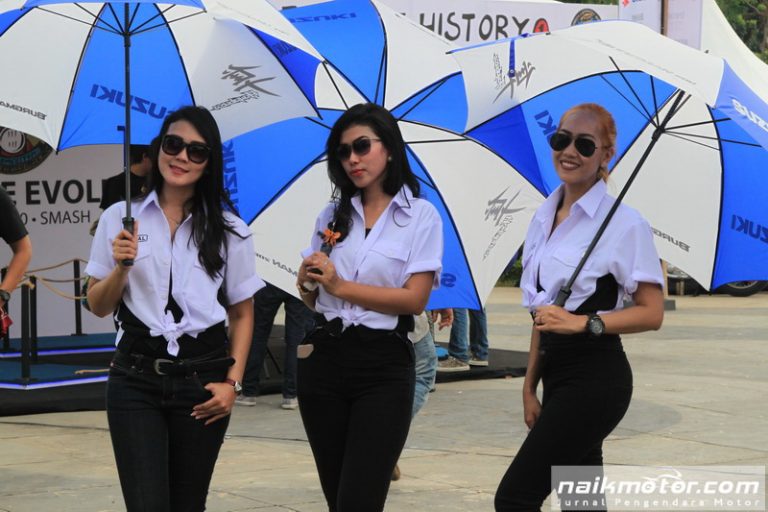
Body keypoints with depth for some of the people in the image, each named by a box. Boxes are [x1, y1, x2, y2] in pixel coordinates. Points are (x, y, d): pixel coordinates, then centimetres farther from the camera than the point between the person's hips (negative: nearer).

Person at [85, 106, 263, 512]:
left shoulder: (229, 230, 4)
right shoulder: (120, 219, 4)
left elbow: (242, 314, 9)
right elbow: (98, 307, 8)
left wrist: (232, 382, -2)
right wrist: (121, 268, -11)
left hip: (202, 379, 1)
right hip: (135, 379, -1)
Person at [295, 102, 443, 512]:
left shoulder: (421, 216, -1)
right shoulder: (333, 215, 12)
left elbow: (415, 299, -11)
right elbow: (310, 297, 15)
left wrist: (341, 286, -13)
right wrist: (308, 280, -8)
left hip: (384, 367, -4)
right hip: (325, 359, 5)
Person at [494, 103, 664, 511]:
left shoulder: (623, 222, -10)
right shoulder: (545, 218, 12)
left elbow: (651, 313, -12)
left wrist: (582, 322, -23)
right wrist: (530, 388, 15)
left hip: (595, 377, -8)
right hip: (557, 372, 8)